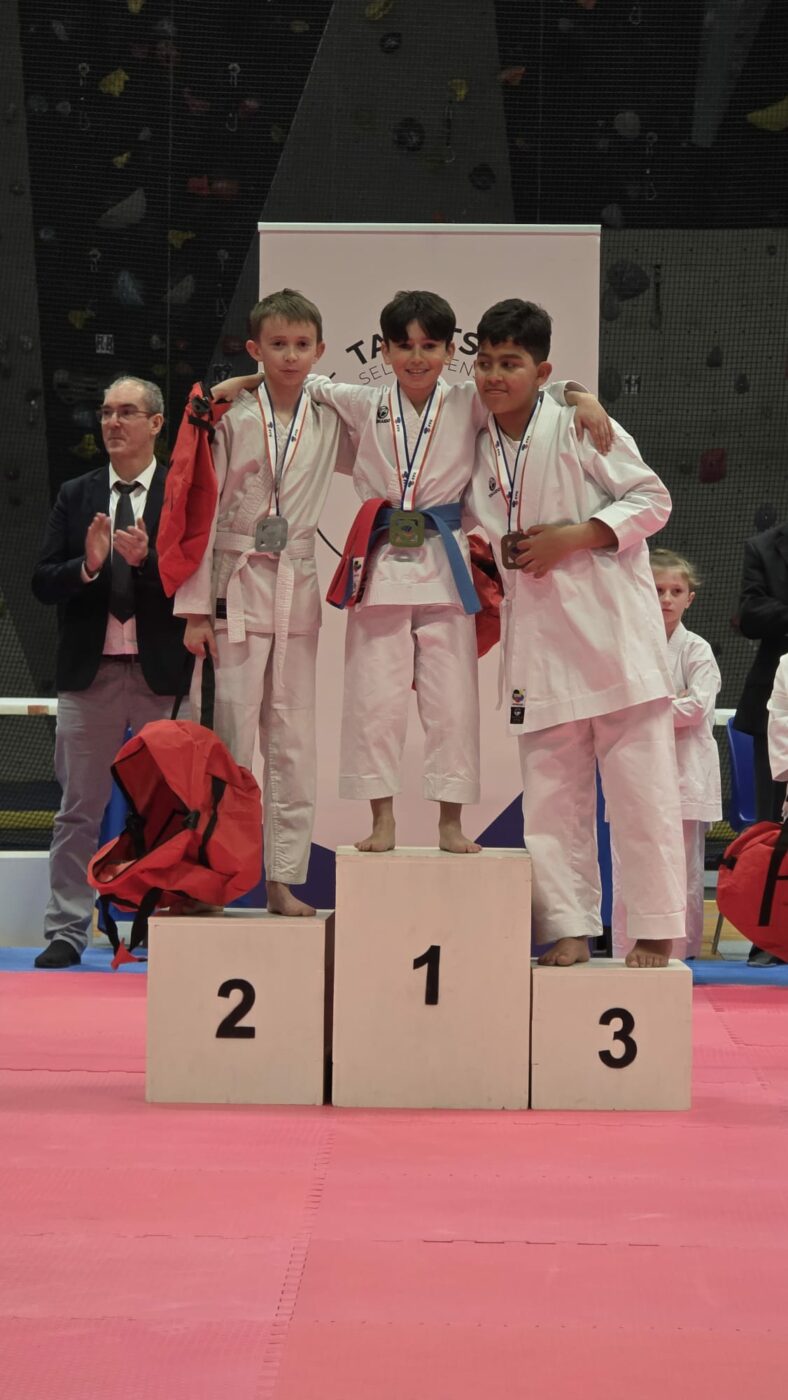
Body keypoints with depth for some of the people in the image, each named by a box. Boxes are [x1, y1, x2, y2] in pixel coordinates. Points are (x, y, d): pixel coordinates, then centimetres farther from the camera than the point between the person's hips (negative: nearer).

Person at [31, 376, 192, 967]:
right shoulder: (76, 496, 10)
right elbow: (43, 582, 4)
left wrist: (147, 560, -22)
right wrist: (87, 565, -14)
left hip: (162, 674, -2)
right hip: (90, 672, 2)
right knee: (79, 809, 4)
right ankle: (67, 930, 6)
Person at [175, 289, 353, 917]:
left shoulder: (329, 424, 6)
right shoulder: (231, 418, -3)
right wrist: (195, 609, -7)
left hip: (297, 591, 3)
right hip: (237, 585, -3)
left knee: (293, 741, 4)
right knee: (231, 737, -5)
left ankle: (284, 878, 10)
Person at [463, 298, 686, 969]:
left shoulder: (580, 428, -7)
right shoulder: (478, 448, 9)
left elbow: (653, 499, -6)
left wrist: (577, 535, -15)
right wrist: (500, 552, 4)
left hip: (612, 629, -5)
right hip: (540, 639, 6)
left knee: (641, 787, -4)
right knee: (551, 794, 7)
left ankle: (657, 932, 3)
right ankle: (571, 929, 15)